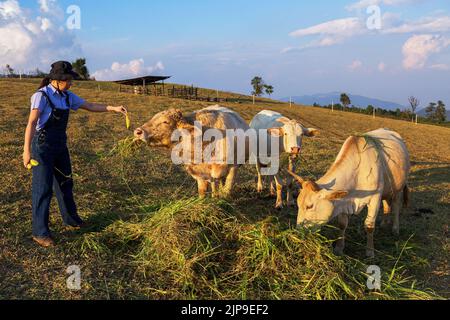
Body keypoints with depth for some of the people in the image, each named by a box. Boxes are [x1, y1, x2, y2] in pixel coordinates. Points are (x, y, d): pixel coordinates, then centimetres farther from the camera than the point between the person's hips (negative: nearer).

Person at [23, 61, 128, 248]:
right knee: (43, 188, -3)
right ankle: (40, 232, 7)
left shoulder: (67, 96, 5)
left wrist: (113, 109, 0)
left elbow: (90, 107, 11)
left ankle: (71, 220, 36)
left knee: (65, 183, 18)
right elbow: (31, 123, -24)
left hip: (60, 146, 8)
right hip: (43, 147, -7)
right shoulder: (42, 96, -16)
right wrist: (27, 151, -32)